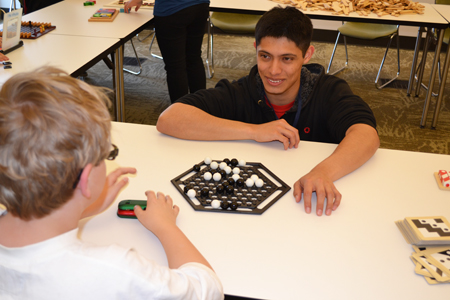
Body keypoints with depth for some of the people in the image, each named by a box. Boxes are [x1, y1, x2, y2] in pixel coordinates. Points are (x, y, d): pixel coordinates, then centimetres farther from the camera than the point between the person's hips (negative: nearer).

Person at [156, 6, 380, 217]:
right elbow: (168, 119, -20)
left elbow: (366, 136, -24)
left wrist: (324, 172, -45)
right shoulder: (238, 94, -8)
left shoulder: (330, 92, -6)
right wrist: (254, 131, -22)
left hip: (306, 207, 1)